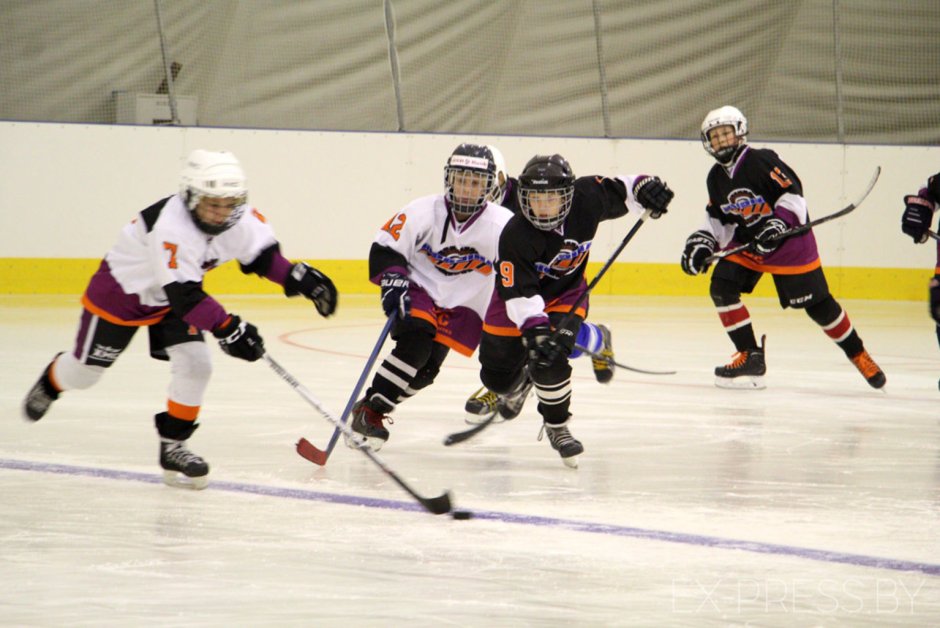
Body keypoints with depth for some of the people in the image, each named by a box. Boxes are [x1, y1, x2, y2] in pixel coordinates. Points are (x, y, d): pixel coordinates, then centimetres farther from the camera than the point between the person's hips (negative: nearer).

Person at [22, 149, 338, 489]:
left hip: (173, 298, 6)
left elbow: (262, 254, -4)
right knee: (85, 371, 10)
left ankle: (173, 447, 4)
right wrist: (226, 327, -50)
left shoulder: (241, 219, -21)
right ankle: (52, 380, 47)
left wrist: (298, 277, -22)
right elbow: (183, 294, -44)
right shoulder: (170, 225, -41)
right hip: (121, 290, -6)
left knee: (195, 365, -11)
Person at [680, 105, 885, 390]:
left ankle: (857, 353, 16)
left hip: (790, 241, -7)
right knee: (722, 287, -12)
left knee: (817, 303, -3)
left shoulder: (761, 161, -19)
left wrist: (779, 223, -35)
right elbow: (718, 220, 12)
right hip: (747, 243, 7)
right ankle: (750, 357, -5)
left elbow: (792, 193, -22)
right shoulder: (716, 178, 4)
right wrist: (703, 242, -3)